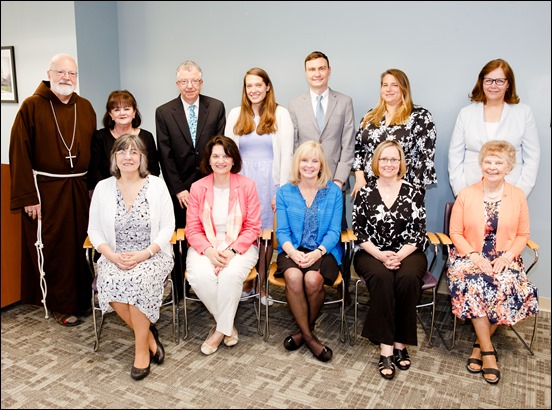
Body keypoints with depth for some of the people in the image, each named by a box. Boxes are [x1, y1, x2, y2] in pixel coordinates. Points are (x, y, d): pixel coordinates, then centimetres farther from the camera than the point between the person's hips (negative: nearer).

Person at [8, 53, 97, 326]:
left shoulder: (85, 107, 8)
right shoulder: (32, 106, -5)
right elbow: (19, 153, -8)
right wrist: (27, 196, -13)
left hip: (80, 189, 4)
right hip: (46, 191, -4)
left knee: (82, 245, 11)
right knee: (53, 249, 4)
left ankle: (82, 298, 27)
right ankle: (60, 305, 18)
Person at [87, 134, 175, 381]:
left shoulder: (156, 185, -1)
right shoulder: (103, 188, 5)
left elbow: (167, 227, -4)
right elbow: (94, 230, 6)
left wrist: (143, 254, -17)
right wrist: (113, 255, -12)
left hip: (153, 255, -2)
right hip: (115, 257, 3)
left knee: (137, 280, -33)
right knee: (109, 283, -29)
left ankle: (142, 349, -12)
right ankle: (149, 336, -6)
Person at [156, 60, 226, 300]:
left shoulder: (217, 107, 4)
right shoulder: (164, 112, 3)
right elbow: (165, 155, 0)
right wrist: (178, 189, -6)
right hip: (179, 189, 0)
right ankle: (180, 291, 18)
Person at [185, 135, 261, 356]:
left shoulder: (247, 185, -2)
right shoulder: (197, 188, 2)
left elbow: (253, 227, -2)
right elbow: (192, 229, 1)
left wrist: (232, 250, -17)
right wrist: (209, 251, -18)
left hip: (240, 246, -1)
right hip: (205, 247, 2)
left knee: (231, 274, -32)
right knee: (200, 277, -28)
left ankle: (220, 330, -7)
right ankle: (228, 324, -2)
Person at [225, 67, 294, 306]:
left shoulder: (280, 114, 0)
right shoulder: (235, 114, 9)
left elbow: (286, 154, -3)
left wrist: (282, 190, -9)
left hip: (269, 180, -2)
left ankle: (262, 285, 19)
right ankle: (247, 283, 20)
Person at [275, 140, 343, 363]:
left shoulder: (333, 192, 3)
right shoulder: (284, 192, 6)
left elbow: (334, 231, -2)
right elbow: (282, 231, 2)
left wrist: (317, 252, -19)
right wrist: (292, 251, -18)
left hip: (323, 251, -1)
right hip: (292, 250, 1)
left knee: (313, 279, -31)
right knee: (293, 277, -31)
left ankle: (304, 330, -1)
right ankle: (309, 336, -12)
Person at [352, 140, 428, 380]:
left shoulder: (413, 192, 4)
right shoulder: (365, 193, 5)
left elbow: (418, 231, 1)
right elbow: (359, 231, 2)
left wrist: (399, 255, -14)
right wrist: (380, 255, -13)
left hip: (407, 253, 1)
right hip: (372, 254, 0)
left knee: (408, 278, -31)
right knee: (381, 278, -32)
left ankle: (400, 344, -16)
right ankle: (386, 349, -26)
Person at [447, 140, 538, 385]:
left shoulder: (518, 196, 4)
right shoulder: (466, 194, 0)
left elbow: (522, 235, 6)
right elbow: (455, 233, 0)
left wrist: (506, 257, -11)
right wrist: (475, 256, -14)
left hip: (504, 259, 1)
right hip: (470, 257, -1)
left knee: (510, 288, -29)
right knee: (472, 285, -32)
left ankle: (480, 344, -7)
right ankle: (488, 351, -15)